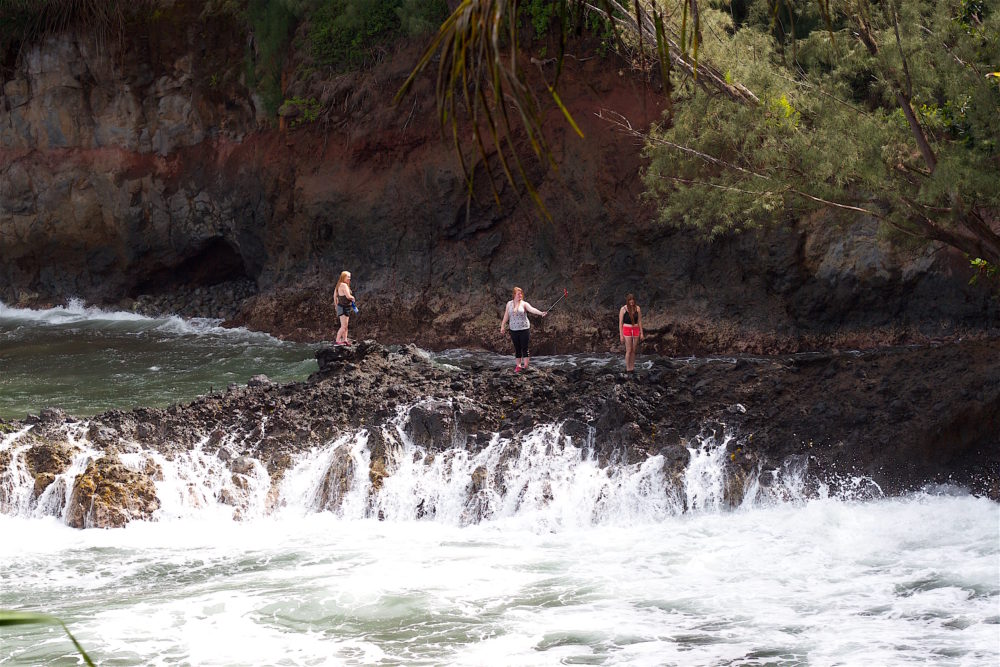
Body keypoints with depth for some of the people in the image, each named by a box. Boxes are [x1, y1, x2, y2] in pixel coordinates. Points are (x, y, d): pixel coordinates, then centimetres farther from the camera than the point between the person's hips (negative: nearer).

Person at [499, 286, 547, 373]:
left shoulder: (524, 304, -4)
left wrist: (541, 313, -36)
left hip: (524, 329, -3)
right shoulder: (509, 304, 6)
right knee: (517, 348, 8)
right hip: (513, 329, 3)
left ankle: (525, 365, 4)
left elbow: (532, 309, -20)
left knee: (524, 348, -2)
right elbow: (506, 316, 12)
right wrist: (502, 326, 12)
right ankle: (518, 365, 16)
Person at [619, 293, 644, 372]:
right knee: (629, 350, -7)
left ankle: (632, 368, 11)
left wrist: (641, 333, 4)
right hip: (627, 330, -3)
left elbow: (639, 321, 7)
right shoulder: (623, 309, -7)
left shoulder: (637, 309, 1)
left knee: (633, 350, 6)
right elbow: (620, 323, -5)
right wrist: (621, 335, -8)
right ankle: (628, 368, -2)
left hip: (636, 330, 3)